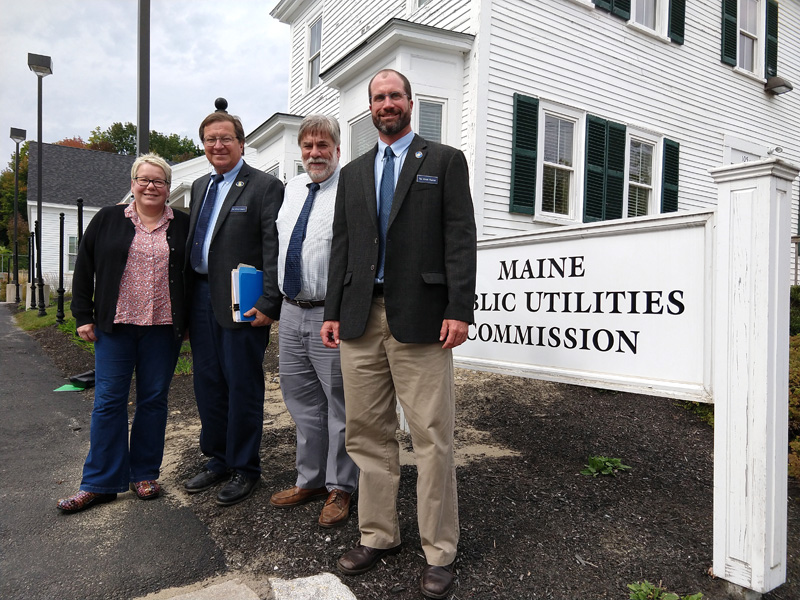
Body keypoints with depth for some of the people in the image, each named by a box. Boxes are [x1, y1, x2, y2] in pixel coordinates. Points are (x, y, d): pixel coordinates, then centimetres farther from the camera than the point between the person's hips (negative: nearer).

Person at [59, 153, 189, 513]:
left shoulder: (183, 226, 6)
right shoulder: (108, 220, 7)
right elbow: (84, 270, 8)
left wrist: (189, 322, 4)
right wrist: (83, 316, 3)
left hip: (163, 327, 0)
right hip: (115, 326, 0)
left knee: (153, 400, 7)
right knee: (108, 401, 3)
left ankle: (144, 475, 21)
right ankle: (99, 483, 14)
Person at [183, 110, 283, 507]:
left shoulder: (265, 187, -7)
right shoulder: (199, 187, 17)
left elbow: (274, 250, -13)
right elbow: (191, 243, 18)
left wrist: (269, 305, -19)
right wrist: (187, 298, 13)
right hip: (201, 299, 7)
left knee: (242, 387, 2)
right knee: (208, 384, 14)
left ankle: (245, 469, 18)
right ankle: (217, 460, 30)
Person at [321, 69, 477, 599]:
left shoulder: (445, 161, 7)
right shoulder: (352, 174, 19)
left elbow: (460, 238, -3)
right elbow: (341, 246, 16)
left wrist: (459, 309, -12)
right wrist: (333, 311, 8)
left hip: (420, 317, -4)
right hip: (361, 318, 5)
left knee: (432, 437, 0)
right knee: (368, 434, 11)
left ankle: (439, 551, 16)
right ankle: (378, 535, 28)